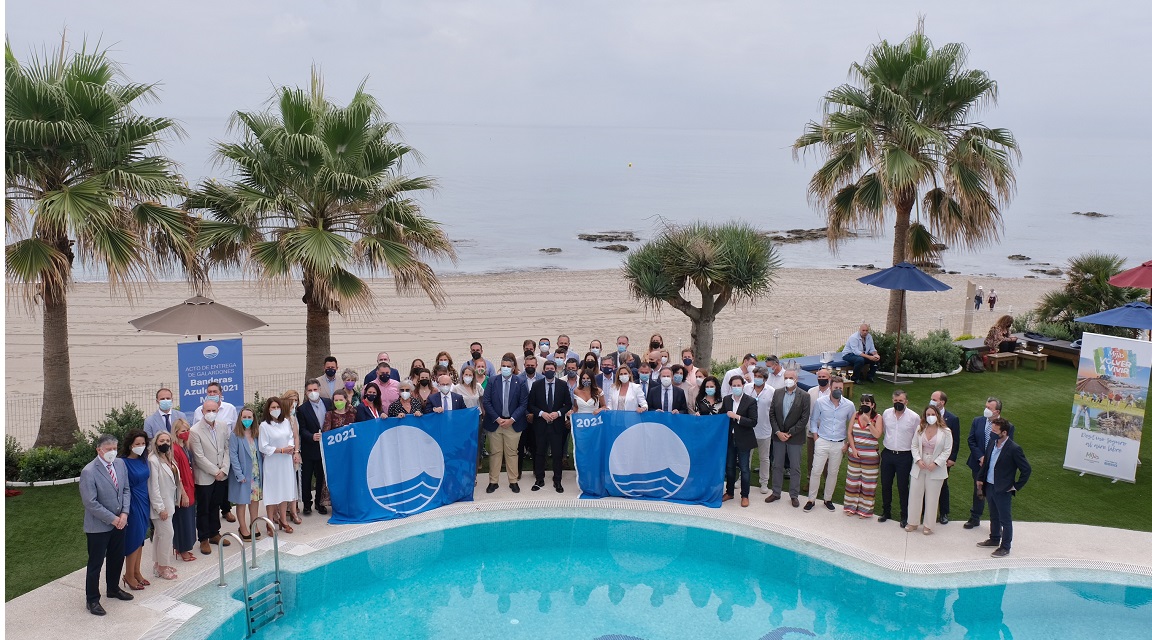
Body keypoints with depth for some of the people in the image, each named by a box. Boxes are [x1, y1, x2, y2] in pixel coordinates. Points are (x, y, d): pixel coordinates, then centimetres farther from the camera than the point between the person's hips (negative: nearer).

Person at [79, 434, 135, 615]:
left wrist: (124, 513, -7)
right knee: (95, 563, 5)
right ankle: (92, 600, 18)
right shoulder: (89, 472, -20)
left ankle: (113, 588, 40)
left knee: (117, 558, 20)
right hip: (98, 526, -6)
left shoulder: (120, 464, -1)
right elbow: (90, 503, -21)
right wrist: (112, 519, -17)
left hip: (119, 522, 6)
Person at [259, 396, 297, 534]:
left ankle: (283, 520, 24)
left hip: (286, 462, 5)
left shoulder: (286, 422, 3)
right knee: (272, 493, 2)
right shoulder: (264, 426, -12)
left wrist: (291, 447, -8)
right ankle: (271, 523, 11)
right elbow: (263, 447, -12)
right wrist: (281, 450, -15)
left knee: (284, 491, 12)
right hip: (272, 464, -5)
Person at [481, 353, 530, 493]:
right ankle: (493, 481, 13)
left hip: (513, 423, 0)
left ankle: (513, 481, 15)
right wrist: (497, 419, -11)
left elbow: (523, 404, -2)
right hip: (494, 423, 0)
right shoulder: (492, 382, 0)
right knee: (494, 453, 6)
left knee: (512, 453, 6)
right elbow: (486, 402, -3)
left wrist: (511, 420, -11)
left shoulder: (520, 383, -1)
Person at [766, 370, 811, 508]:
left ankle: (794, 495, 16)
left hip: (795, 437, -3)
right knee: (777, 465, 11)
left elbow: (804, 418, -10)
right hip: (778, 436, 3)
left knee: (795, 467, 6)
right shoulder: (777, 393, 3)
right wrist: (778, 432, -8)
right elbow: (772, 414, 3)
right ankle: (776, 493, 22)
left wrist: (789, 433, -13)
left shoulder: (804, 396, -7)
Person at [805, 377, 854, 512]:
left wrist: (848, 444, 4)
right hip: (822, 442, -1)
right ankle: (811, 500, 8)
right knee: (816, 471, -3)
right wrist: (816, 439, -1)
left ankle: (828, 499, 25)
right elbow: (813, 421, 6)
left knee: (833, 473, 10)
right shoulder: (820, 402, -5)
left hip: (839, 444, 1)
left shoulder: (849, 405, -3)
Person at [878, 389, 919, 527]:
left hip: (904, 456, -3)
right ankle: (886, 512, 28)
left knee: (902, 487, 4)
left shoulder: (914, 417, -9)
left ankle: (904, 516, 17)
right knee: (885, 485, 12)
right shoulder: (886, 413, 0)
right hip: (887, 454, 4)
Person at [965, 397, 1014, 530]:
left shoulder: (1007, 427, -13)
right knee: (978, 492, 17)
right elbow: (971, 441, -1)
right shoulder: (977, 421, -3)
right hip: (979, 464, 3)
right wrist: (980, 457, -12)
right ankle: (974, 519, 33)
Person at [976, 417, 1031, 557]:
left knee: (1005, 519, 7)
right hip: (989, 486, 7)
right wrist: (980, 479, 14)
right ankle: (994, 539, 39)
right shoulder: (992, 442, 0)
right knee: (993, 516, 22)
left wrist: (1016, 486, -11)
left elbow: (1026, 470, -14)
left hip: (1003, 489, -7)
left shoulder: (1014, 449, -21)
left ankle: (1006, 547, 19)